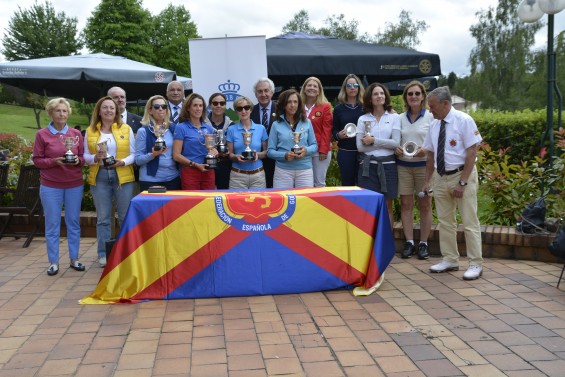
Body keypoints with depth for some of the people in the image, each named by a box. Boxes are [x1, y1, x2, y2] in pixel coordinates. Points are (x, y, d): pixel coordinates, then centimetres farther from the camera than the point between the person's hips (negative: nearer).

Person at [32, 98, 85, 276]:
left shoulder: (76, 134, 5)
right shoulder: (42, 134, -2)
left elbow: (83, 157, 9)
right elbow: (37, 160, -1)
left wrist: (78, 161, -13)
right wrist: (54, 161, -17)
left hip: (74, 184, 2)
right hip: (50, 185, -2)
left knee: (74, 222, 8)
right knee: (52, 224, 2)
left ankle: (74, 259, 18)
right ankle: (53, 262, 11)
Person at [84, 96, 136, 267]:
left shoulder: (126, 129, 4)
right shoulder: (90, 131, 7)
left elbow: (134, 154, 2)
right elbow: (85, 156, 7)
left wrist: (123, 162, -15)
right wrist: (95, 158, -13)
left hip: (123, 176, -1)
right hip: (99, 177, 1)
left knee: (126, 216, 3)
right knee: (103, 218, 7)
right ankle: (103, 254, 17)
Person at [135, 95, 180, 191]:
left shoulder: (172, 128, 8)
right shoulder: (143, 131, -4)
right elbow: (138, 160, -5)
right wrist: (153, 155, -22)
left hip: (173, 178, 4)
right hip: (151, 181, -4)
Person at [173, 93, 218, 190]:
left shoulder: (209, 128, 11)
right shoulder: (181, 127, -3)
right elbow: (176, 155, -7)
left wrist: (214, 152, -2)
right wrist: (195, 164, -17)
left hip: (208, 171, 4)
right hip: (190, 172, -4)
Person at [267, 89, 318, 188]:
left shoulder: (306, 122, 7)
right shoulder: (276, 125, 2)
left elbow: (314, 145, 10)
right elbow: (270, 151, 1)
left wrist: (306, 150, -12)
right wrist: (284, 155, -17)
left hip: (305, 169, 2)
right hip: (283, 170, -1)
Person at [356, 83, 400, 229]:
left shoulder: (394, 117, 4)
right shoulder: (363, 119, 5)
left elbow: (396, 143, -6)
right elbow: (360, 146, -3)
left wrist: (374, 140, -9)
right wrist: (384, 143, -7)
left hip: (387, 165, 0)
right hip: (368, 165, 0)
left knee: (387, 206, 6)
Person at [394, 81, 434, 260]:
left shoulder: (431, 117, -2)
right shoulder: (400, 118, 8)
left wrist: (425, 150, -21)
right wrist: (396, 148, -9)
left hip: (424, 165, -3)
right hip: (403, 165, 3)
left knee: (425, 205, 3)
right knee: (406, 204, 3)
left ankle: (423, 243, 12)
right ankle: (409, 242, 12)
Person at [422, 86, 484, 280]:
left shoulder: (464, 121, -11)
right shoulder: (434, 125, 7)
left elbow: (471, 153, -14)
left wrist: (462, 183, -18)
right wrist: (427, 181, 10)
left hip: (462, 175, -6)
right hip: (441, 177, 6)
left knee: (470, 222, -2)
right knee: (445, 221, 12)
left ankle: (475, 264, 8)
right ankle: (450, 260, 23)